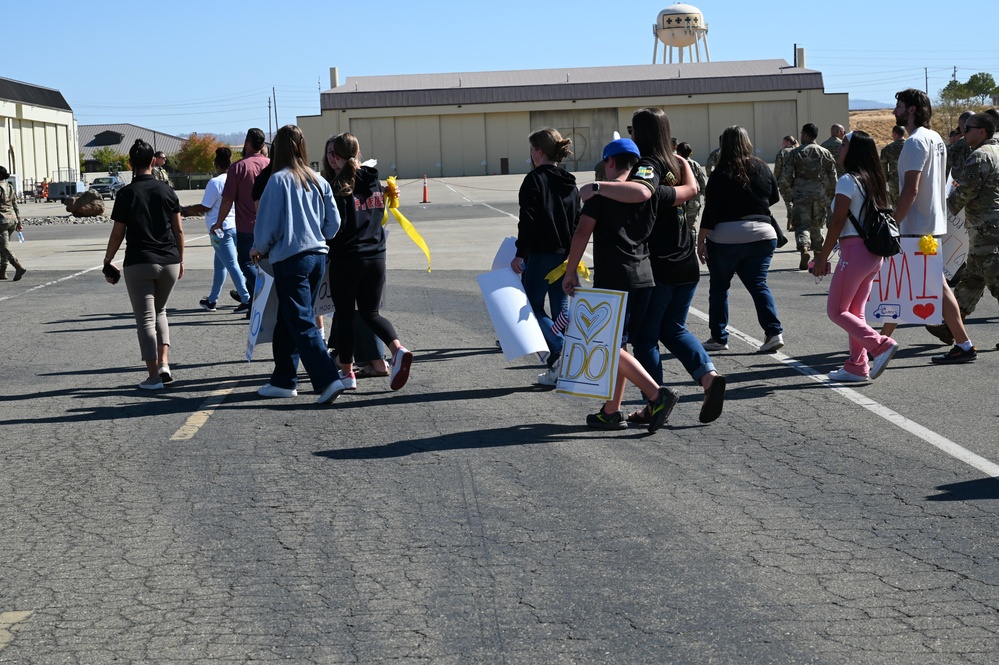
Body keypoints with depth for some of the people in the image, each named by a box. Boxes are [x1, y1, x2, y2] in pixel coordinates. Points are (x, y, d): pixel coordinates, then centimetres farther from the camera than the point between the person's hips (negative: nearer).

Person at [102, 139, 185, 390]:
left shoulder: (126, 194, -6)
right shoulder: (166, 190, 2)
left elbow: (117, 234, -4)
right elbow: (179, 230, 5)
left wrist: (107, 261, 9)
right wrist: (180, 259, 16)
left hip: (139, 263, -3)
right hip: (169, 262, 3)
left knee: (146, 318, 3)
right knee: (159, 311, 22)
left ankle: (153, 376, 1)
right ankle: (164, 363, 7)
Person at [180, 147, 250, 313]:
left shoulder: (215, 182, -13)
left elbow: (205, 208, -11)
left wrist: (185, 210, 3)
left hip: (220, 229, -7)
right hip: (235, 226, 7)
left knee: (232, 265, -7)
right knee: (220, 264, 17)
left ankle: (246, 300, -12)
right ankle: (212, 300, 26)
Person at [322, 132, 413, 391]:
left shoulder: (337, 187, -13)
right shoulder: (373, 180, 7)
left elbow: (334, 226, -16)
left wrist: (325, 253, -2)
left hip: (346, 258, -6)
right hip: (376, 255, 6)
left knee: (344, 314, 8)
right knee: (370, 312, 15)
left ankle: (346, 372, 13)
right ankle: (398, 350, -8)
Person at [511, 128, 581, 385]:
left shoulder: (535, 179, -11)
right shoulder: (569, 183, 11)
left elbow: (528, 220, -17)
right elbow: (578, 221, 14)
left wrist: (520, 254, -14)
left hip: (541, 254, -7)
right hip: (565, 255, 7)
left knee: (533, 306, 3)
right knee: (561, 310, 10)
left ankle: (562, 350, -16)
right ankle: (559, 368, 11)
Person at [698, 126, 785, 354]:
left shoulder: (720, 174, -8)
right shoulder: (763, 169, 3)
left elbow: (710, 211, -11)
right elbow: (774, 198, 18)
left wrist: (700, 240, -6)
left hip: (725, 238, -3)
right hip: (762, 234, 3)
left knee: (719, 286, 11)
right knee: (758, 284, 9)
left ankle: (719, 337, 15)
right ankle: (774, 332, -6)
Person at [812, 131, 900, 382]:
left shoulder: (848, 181, -12)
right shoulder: (875, 181, 12)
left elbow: (837, 223, -14)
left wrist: (822, 257, -9)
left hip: (854, 251, -9)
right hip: (875, 252, 9)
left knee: (836, 311, 0)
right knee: (855, 311, 14)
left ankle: (880, 345, -14)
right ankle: (857, 366, 14)